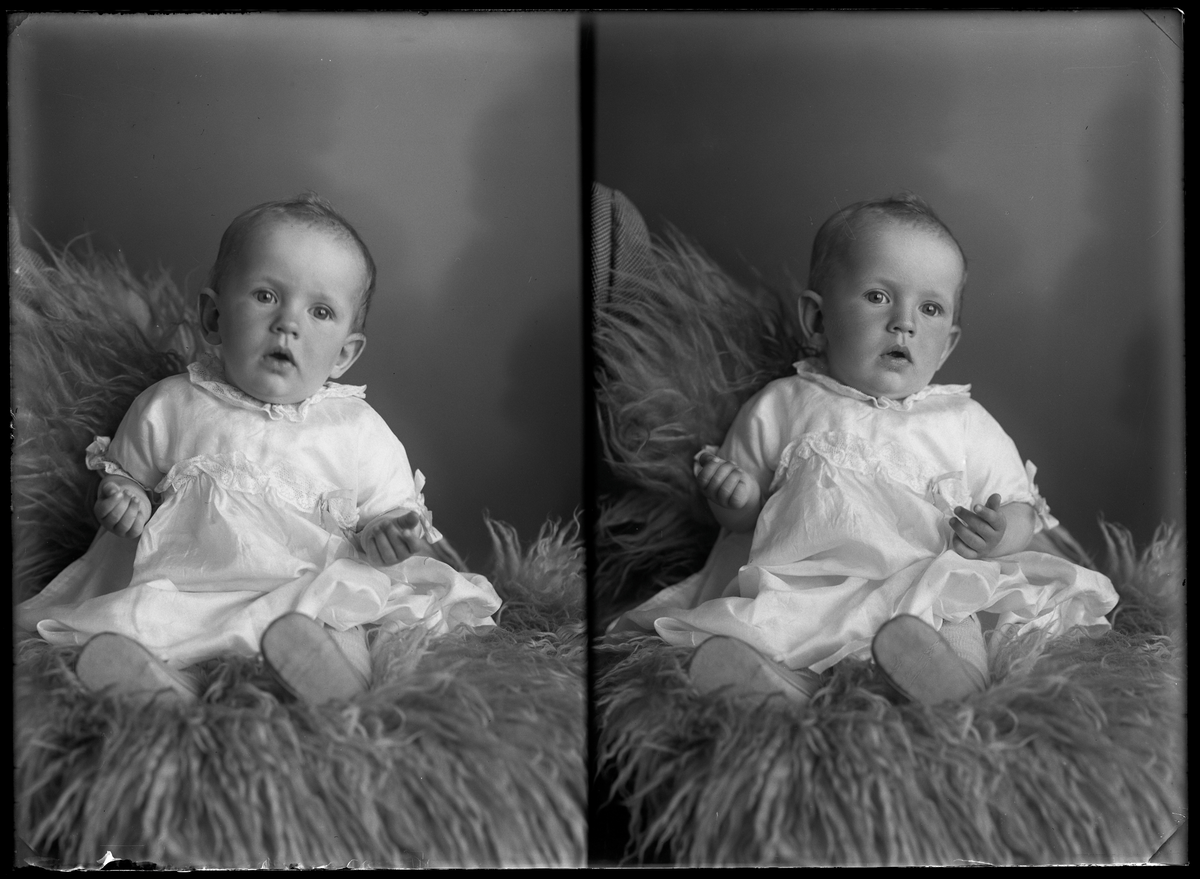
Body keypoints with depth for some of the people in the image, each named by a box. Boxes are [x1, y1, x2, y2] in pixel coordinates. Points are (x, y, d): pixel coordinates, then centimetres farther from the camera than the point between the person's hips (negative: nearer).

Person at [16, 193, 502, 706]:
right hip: (184, 593, 1)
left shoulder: (360, 432, 9)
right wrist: (124, 500, -1)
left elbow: (392, 513, 13)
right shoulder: (168, 407, 12)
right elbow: (118, 482, 23)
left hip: (316, 594, 0)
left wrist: (387, 535, -11)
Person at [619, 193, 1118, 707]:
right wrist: (734, 497, -4)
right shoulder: (781, 406, 14)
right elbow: (743, 518, 20)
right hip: (798, 589, 0)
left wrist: (1000, 534, -9)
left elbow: (1020, 508, 15)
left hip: (925, 586, 0)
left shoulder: (965, 423, 15)